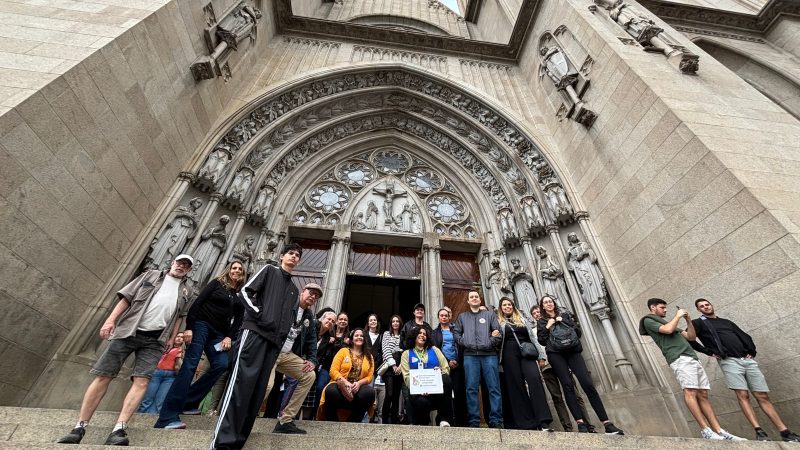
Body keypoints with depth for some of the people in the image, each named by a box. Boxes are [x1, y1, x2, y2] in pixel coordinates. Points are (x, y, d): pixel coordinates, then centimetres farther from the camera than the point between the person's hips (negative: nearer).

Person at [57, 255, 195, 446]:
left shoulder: (187, 289, 15)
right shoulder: (151, 275, 12)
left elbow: (180, 316, 16)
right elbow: (127, 298, 7)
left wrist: (172, 338, 7)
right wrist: (111, 319, -5)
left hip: (155, 340, 1)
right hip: (127, 331, 0)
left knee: (142, 381, -11)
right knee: (103, 376, 0)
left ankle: (119, 429, -10)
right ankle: (79, 427, 11)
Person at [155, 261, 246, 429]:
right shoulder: (217, 283, 4)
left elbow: (238, 320, 13)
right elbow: (197, 303, -4)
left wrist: (229, 336, -2)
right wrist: (189, 327, -14)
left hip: (218, 333, 5)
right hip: (202, 325, -4)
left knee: (221, 365, -15)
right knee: (190, 365, -15)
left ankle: (188, 402, -3)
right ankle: (168, 416, -15)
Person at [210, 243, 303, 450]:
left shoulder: (294, 289, 25)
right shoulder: (269, 270, 10)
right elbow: (246, 291, 0)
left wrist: (283, 335, 7)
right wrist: (259, 314, -10)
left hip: (274, 339, 6)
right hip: (255, 330, -6)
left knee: (258, 387, 2)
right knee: (242, 382, -15)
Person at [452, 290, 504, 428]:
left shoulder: (490, 314, 15)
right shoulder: (462, 316, 19)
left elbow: (498, 332, 6)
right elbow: (456, 332, 14)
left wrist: (491, 343, -8)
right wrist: (463, 342, -1)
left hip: (489, 355, -1)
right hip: (470, 356, 1)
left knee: (494, 388, -2)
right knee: (471, 389, 0)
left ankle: (496, 420, 4)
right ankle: (474, 421, 6)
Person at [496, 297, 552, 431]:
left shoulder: (522, 319, 22)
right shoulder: (498, 322, 14)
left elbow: (532, 337, 18)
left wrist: (541, 354, 10)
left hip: (527, 353, 2)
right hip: (510, 354, -1)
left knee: (534, 379, -18)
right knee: (516, 386, -4)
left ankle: (543, 421, -19)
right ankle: (526, 423, 0)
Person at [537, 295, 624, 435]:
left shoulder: (565, 314, 20)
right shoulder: (542, 321, 15)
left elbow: (578, 331, 12)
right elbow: (541, 341, 7)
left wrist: (564, 321, 0)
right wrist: (547, 327, -3)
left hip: (573, 351, 1)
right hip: (556, 354, -1)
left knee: (588, 384, -10)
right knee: (568, 386, -13)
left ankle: (607, 423, -8)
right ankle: (581, 422, -13)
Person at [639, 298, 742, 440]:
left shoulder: (666, 322, 30)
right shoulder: (648, 321, 5)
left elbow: (691, 336, 28)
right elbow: (668, 330, -13)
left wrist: (688, 319, 18)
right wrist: (678, 316, 2)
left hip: (693, 358, 8)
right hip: (680, 359, -8)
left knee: (702, 395, 1)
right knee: (690, 391, -18)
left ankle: (719, 431, -1)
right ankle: (705, 430, -18)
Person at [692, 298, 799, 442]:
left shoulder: (726, 321, 22)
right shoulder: (699, 323, 3)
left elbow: (745, 336, 23)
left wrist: (752, 351, 6)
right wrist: (709, 351, -7)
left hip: (747, 359, 5)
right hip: (729, 361, -5)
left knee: (763, 396, 3)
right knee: (743, 395, -13)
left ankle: (785, 432, 7)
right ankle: (759, 431, -12)